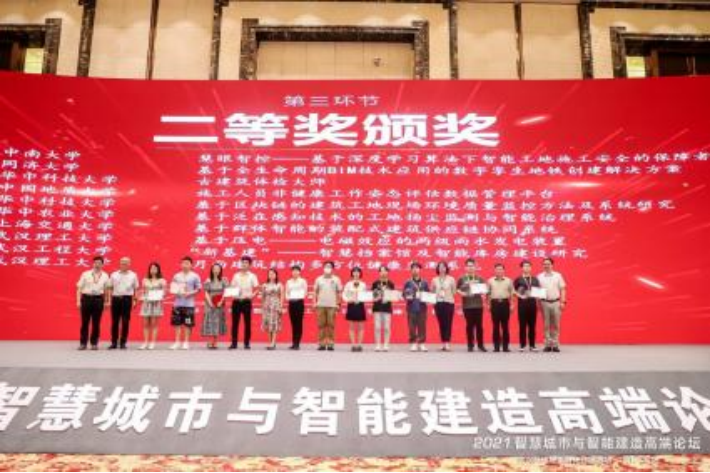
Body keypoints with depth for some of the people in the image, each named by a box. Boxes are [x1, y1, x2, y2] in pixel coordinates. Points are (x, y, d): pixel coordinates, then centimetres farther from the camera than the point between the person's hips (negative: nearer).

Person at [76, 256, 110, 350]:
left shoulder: (105, 276, 7)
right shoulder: (85, 274, 2)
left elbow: (106, 290, 12)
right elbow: (79, 288, 3)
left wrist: (106, 301, 9)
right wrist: (78, 301, -4)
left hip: (98, 299, 1)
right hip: (86, 298, -1)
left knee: (96, 323, 5)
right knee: (85, 322, 4)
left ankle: (94, 343, 14)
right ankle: (83, 343, 13)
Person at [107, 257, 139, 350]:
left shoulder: (133, 275, 6)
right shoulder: (114, 275, 8)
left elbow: (136, 289, 7)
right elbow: (110, 288, 10)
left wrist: (135, 300, 0)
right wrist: (109, 300, 3)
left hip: (127, 299, -1)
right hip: (115, 298, 1)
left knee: (125, 322, 1)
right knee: (114, 321, 4)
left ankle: (123, 343, 9)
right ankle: (114, 343, 13)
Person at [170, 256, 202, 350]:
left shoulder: (194, 276, 0)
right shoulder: (177, 276, 8)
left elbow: (198, 289, 0)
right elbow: (172, 288, 13)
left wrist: (190, 293, -15)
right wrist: (176, 292, -7)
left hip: (189, 303, -3)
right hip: (177, 303, 3)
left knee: (188, 324, 0)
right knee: (177, 323, 6)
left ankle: (186, 342, 10)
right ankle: (177, 342, 15)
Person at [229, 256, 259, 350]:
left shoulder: (252, 276, 2)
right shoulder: (236, 276, 10)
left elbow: (257, 289, -1)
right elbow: (232, 288, 12)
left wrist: (253, 295, -17)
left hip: (246, 302, -2)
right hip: (236, 301, 2)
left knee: (247, 323, 2)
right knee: (235, 323, 2)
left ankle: (247, 343, 10)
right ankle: (234, 343, 9)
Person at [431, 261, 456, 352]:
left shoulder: (451, 279, 3)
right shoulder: (435, 280, 8)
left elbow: (454, 291, 4)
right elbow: (432, 292, 13)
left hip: (449, 303, -2)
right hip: (438, 303, 2)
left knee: (448, 323, -6)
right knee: (441, 324, 3)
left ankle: (448, 343, -6)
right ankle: (443, 343, 9)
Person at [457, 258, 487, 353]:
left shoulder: (480, 278, 7)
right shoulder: (462, 279, 4)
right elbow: (457, 289, 4)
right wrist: (462, 293, -14)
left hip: (478, 304, 1)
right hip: (467, 305, -1)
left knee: (479, 325, 3)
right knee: (469, 325, 3)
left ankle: (480, 345, 12)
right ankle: (470, 345, 11)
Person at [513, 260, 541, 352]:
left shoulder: (535, 279, 13)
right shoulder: (518, 279, 2)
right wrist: (519, 295, -14)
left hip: (533, 303, 3)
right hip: (522, 303, -3)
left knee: (532, 325, 5)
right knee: (522, 325, 0)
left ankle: (532, 345, 11)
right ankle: (523, 345, 6)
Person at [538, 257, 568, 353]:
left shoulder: (558, 275, 4)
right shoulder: (540, 277, 3)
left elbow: (562, 289, 5)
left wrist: (563, 302, -3)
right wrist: (538, 303, -3)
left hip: (556, 302, 0)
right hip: (545, 303, 0)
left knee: (556, 325, 3)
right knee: (546, 325, 3)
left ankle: (555, 344, 9)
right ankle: (548, 344, 8)